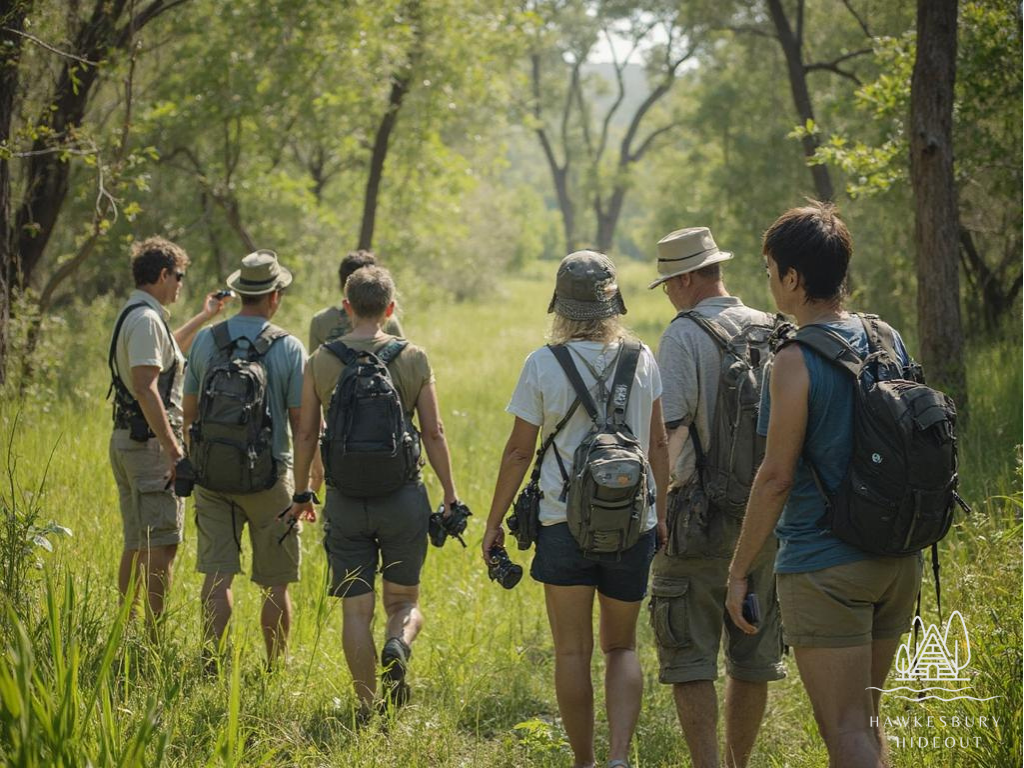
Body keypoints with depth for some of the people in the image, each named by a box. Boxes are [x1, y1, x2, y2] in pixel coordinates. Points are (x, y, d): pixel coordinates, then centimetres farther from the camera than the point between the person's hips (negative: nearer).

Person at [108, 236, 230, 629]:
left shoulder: (132, 315, 17)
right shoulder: (146, 319, -15)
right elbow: (145, 388, -24)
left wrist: (203, 317, 45)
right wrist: (173, 449, -25)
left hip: (126, 438, 10)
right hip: (150, 440, -10)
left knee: (137, 546, 15)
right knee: (160, 546, -10)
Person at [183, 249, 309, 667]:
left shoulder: (205, 340, 2)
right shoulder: (288, 347, -7)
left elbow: (189, 412, 9)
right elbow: (301, 421, -6)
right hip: (269, 476, -3)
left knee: (217, 575, 3)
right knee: (275, 584, 7)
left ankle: (210, 662, -3)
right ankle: (275, 670, 14)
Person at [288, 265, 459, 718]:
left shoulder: (320, 362, 1)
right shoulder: (414, 360, -1)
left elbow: (306, 434, 4)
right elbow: (434, 433, -1)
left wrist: (302, 493, 16)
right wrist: (450, 496, 7)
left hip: (345, 499, 1)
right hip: (402, 495, 0)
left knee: (356, 609, 7)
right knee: (404, 600, 14)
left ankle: (367, 709, 6)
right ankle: (397, 646, -18)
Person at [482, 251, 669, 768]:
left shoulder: (542, 365, -6)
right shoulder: (642, 360, 1)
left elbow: (519, 452, -3)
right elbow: (658, 445, 6)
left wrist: (494, 522, 6)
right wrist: (663, 513, 16)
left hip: (565, 523, -2)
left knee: (572, 652, 8)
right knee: (621, 647, 14)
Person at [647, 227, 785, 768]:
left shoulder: (685, 335, -11)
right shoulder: (774, 333, 7)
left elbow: (670, 425, -21)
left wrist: (676, 482, -8)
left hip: (699, 519, -6)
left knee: (689, 661, 0)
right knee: (751, 661, 14)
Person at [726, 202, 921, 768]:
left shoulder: (795, 362, -15)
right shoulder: (888, 340, 7)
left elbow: (777, 476, -15)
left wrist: (739, 571, -7)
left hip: (823, 566, -7)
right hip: (899, 560, 7)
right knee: (864, 719, 20)